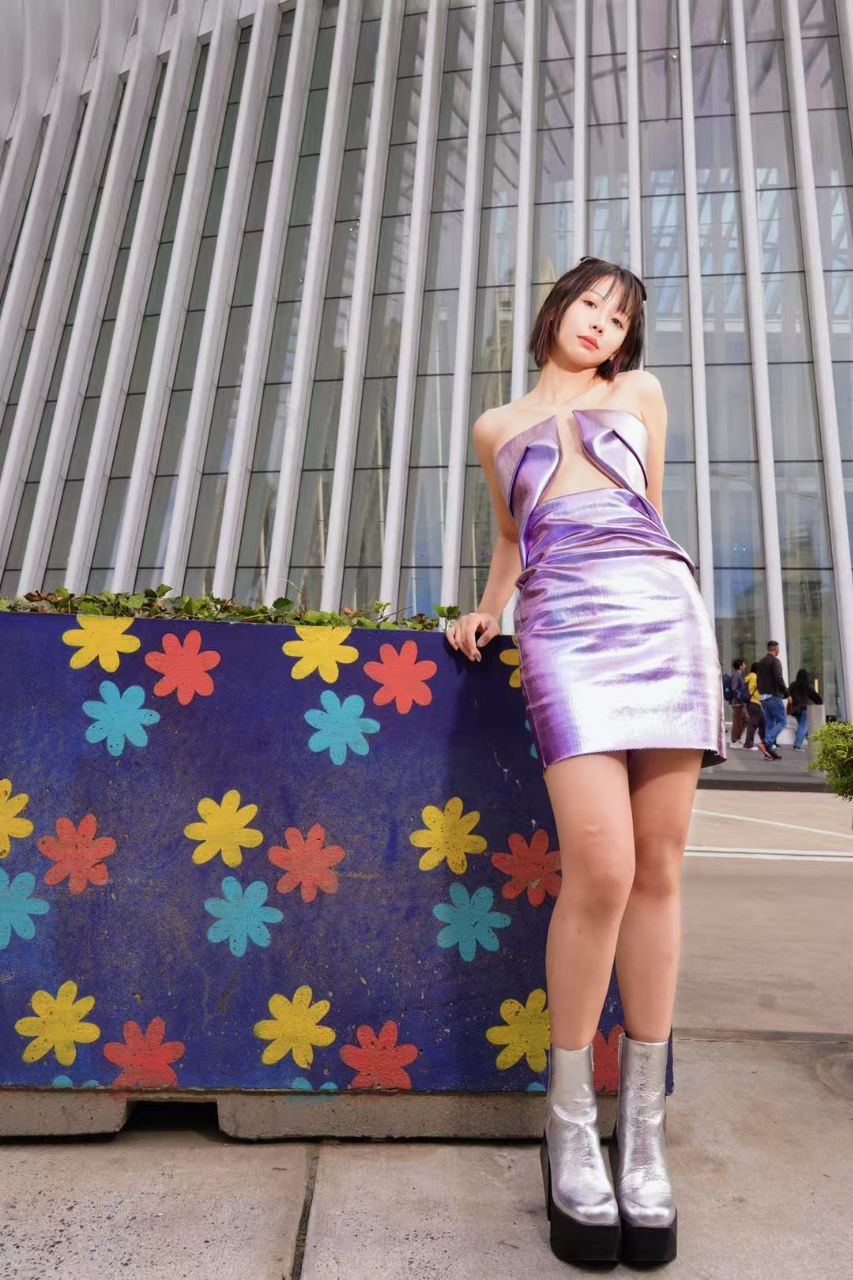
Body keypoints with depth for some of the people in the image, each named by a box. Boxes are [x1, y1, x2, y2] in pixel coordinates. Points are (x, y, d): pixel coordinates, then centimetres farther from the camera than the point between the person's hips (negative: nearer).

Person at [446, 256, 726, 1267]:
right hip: (563, 621, -1)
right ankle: (570, 1124, 5)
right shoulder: (497, 427, 27)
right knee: (600, 870, -17)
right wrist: (485, 610, 23)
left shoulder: (640, 395, 26)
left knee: (656, 869, -4)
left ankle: (642, 1127, 12)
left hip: (661, 607, 2)